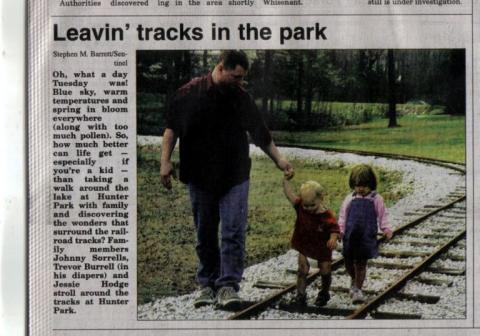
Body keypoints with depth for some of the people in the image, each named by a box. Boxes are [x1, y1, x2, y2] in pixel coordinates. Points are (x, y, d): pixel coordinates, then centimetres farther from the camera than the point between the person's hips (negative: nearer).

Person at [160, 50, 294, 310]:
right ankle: (207, 284, 16)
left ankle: (228, 285, -8)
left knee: (233, 232, -9)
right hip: (200, 178, -1)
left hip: (235, 178, 1)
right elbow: (172, 129, 3)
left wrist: (279, 160, 8)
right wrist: (165, 161, -5)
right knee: (205, 235, 6)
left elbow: (261, 135, 14)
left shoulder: (242, 98, 7)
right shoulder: (189, 93, 0)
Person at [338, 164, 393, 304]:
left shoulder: (376, 199, 1)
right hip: (350, 236, 2)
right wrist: (339, 230, -1)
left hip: (367, 236, -2)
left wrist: (386, 229, -7)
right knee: (348, 262, 9)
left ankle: (357, 289, 13)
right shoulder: (350, 199, 5)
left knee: (361, 263, 1)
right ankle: (354, 280, 37)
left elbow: (382, 216, 4)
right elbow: (343, 216, 8)